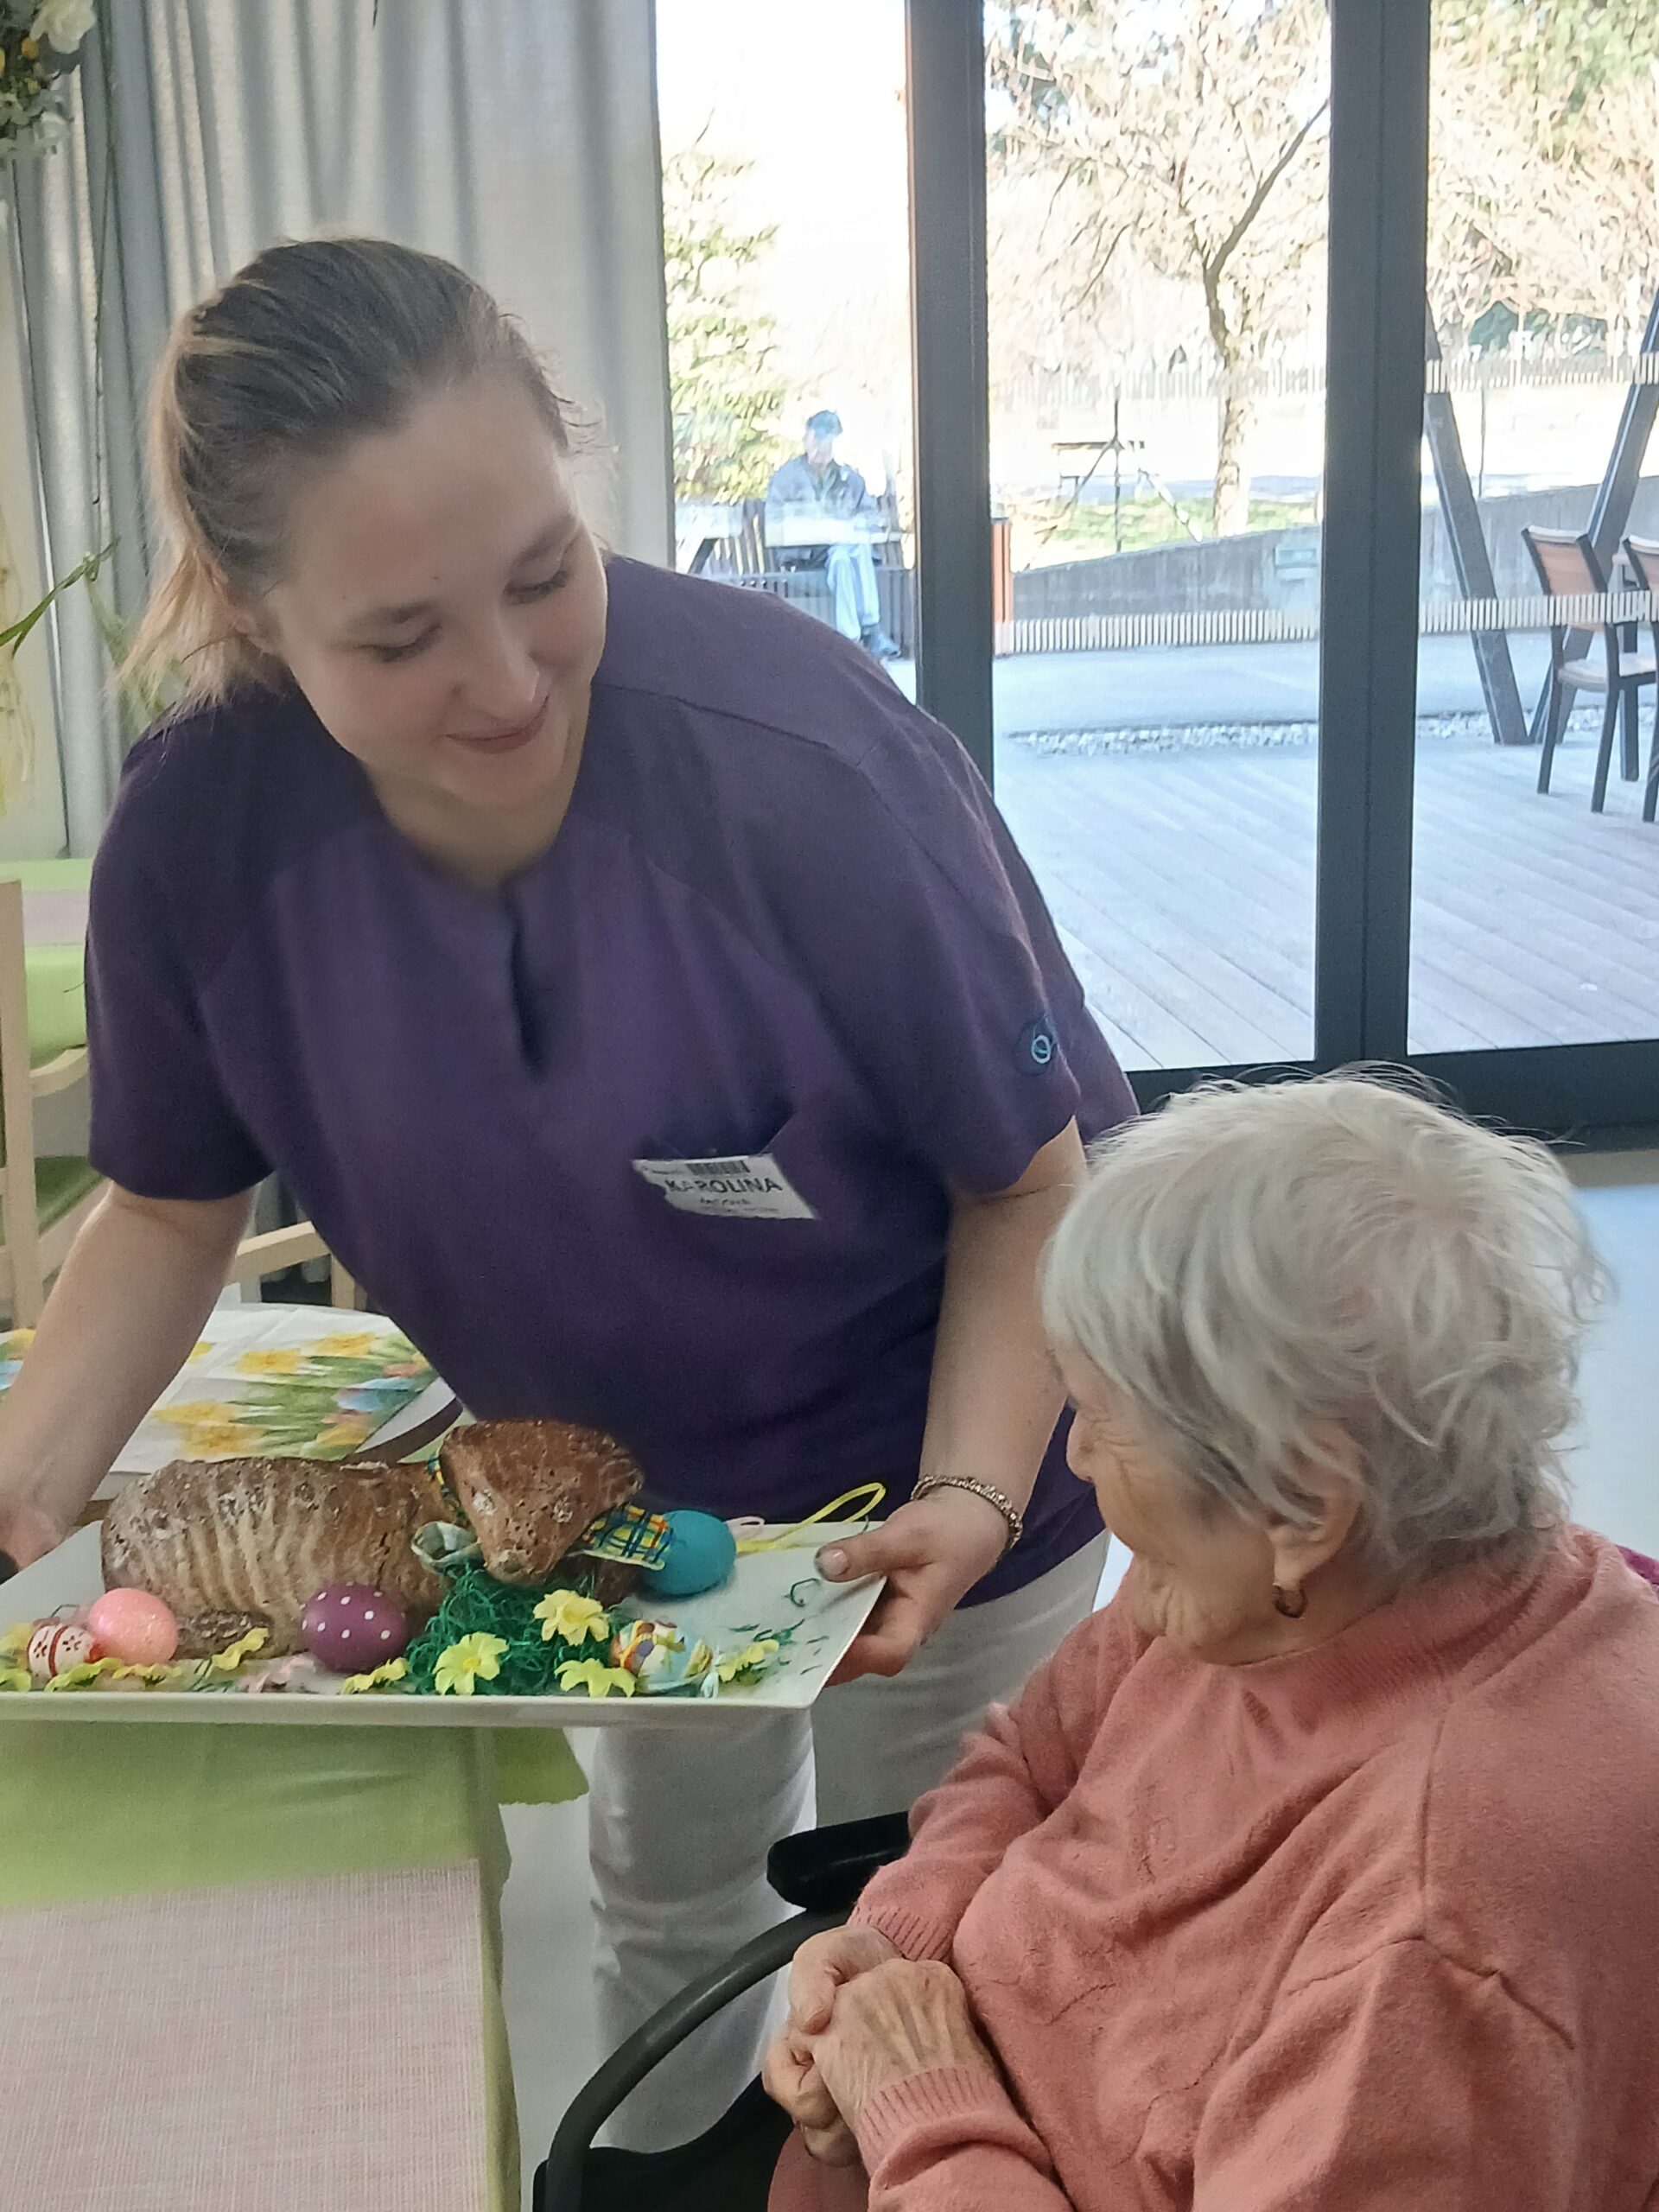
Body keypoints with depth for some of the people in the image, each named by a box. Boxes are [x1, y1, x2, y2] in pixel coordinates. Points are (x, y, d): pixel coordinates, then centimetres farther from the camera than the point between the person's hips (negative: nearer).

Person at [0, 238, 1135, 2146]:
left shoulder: (812, 763, -36)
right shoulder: (201, 834, -24)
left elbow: (1034, 1182, -21)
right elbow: (173, 1207, -6)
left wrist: (972, 1493, -33)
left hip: (936, 1480, -3)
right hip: (616, 1487, 4)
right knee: (668, 1902, 29)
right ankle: (653, 2171, 59)